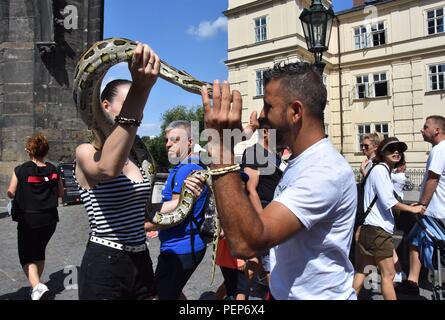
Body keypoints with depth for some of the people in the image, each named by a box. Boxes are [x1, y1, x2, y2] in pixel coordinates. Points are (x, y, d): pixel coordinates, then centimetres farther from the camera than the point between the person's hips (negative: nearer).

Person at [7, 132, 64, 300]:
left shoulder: (21, 170, -9)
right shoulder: (53, 170, 0)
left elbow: (10, 193, -3)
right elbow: (61, 192, 8)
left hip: (28, 219, -3)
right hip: (50, 218, 4)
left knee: (27, 256, 6)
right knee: (39, 252, 22)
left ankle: (37, 286, -16)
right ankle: (37, 285, 32)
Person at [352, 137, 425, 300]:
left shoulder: (385, 171, 19)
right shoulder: (380, 169, -11)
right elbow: (388, 201, -17)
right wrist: (412, 209, -7)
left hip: (375, 228, 9)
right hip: (377, 229, -9)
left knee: (363, 271, 12)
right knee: (388, 274, -1)